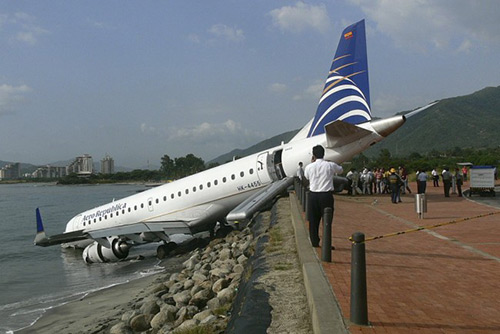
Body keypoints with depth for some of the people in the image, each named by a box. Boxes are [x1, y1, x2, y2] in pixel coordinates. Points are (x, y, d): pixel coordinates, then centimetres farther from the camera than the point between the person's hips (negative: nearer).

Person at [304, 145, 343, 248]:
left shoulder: (309, 167, -3)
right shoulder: (330, 165, -5)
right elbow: (341, 170, 16)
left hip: (313, 196, 2)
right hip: (326, 196, -2)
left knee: (313, 220, 11)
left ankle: (315, 242, 17)